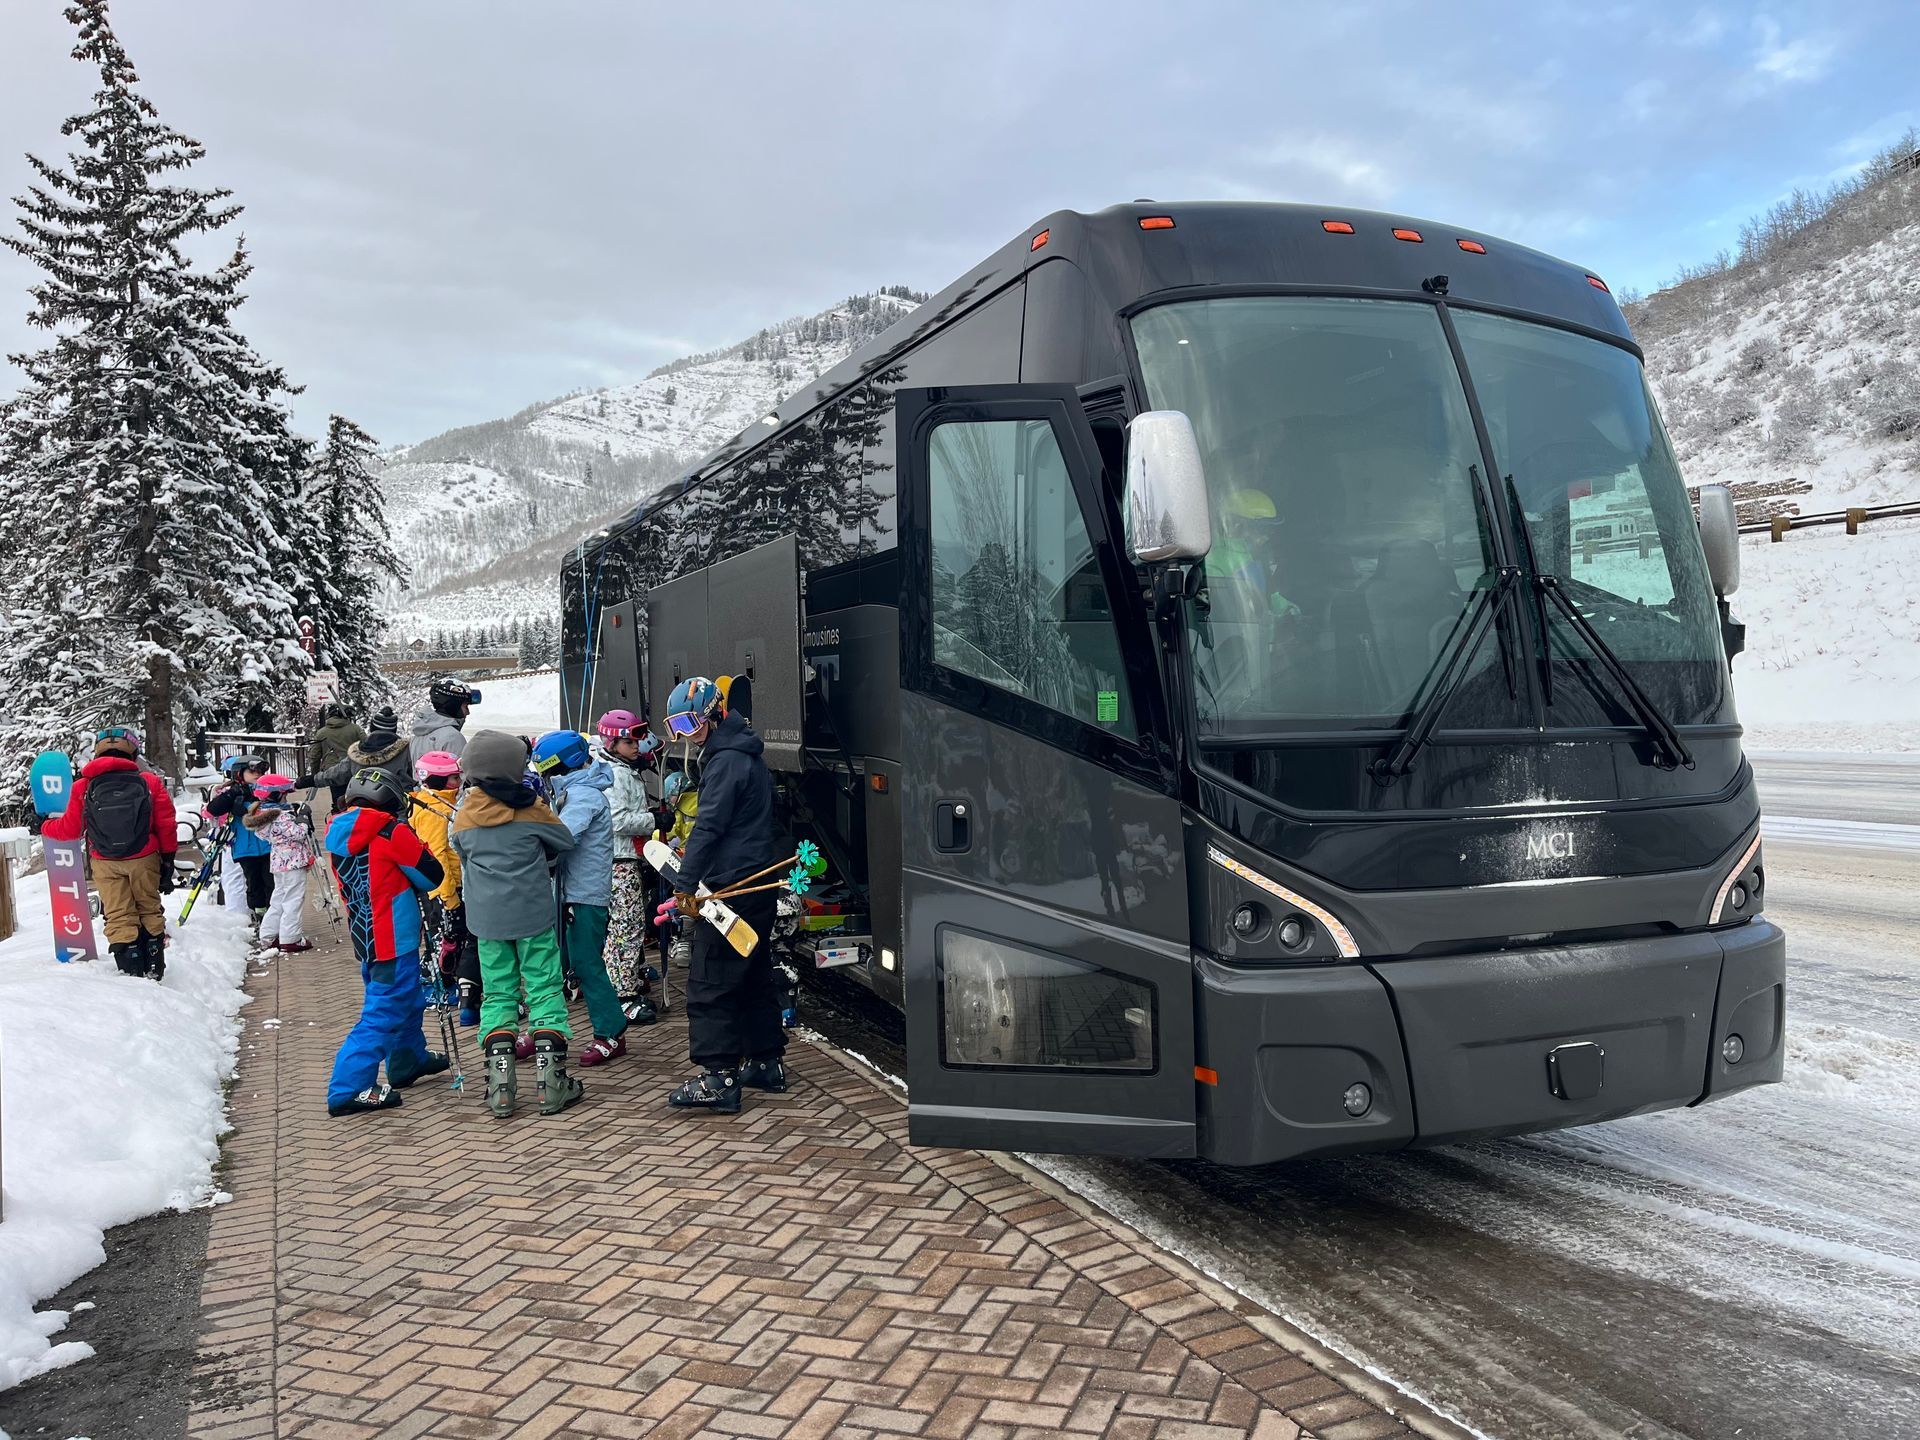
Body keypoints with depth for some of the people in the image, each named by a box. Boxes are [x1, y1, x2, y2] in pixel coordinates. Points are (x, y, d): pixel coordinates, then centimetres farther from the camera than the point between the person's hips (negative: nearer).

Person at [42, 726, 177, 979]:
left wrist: (45, 825, 29)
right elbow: (166, 827, -3)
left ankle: (131, 970, 2)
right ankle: (154, 967, 18)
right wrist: (168, 860, 7)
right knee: (149, 910, 15)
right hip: (144, 859, 0)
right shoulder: (150, 782, -4)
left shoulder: (83, 787, -1)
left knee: (119, 915, 6)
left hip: (105, 863, 0)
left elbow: (70, 829, 7)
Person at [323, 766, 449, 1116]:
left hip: (364, 939, 9)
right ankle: (348, 1089, -6)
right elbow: (432, 876, -8)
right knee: (384, 1013, -4)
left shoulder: (338, 837, 6)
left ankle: (408, 1061, 42)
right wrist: (414, 842, 8)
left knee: (408, 1000, 26)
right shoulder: (391, 831, -16)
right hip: (394, 940, -9)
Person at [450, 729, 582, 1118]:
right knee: (544, 990, 3)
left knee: (497, 995, 9)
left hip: (486, 918, 3)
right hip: (532, 914, -3)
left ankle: (500, 1086, 5)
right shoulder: (529, 807, -7)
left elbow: (463, 857, 16)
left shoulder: (463, 816, 1)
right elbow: (565, 841, 5)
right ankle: (551, 1083, 1)